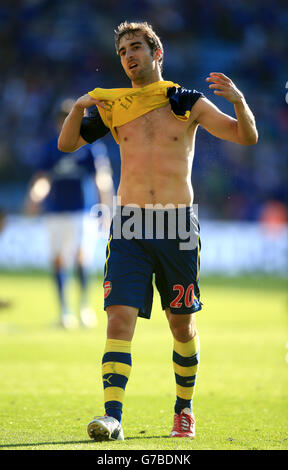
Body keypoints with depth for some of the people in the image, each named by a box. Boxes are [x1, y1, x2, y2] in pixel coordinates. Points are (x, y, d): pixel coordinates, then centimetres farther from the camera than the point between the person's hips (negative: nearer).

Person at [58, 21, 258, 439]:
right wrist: (79, 106, -9)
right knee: (120, 319, -13)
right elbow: (66, 144, 9)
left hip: (177, 225, -1)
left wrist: (238, 100, -21)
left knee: (183, 325, 8)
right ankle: (112, 417, -18)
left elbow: (247, 137, -2)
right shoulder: (115, 106, 9)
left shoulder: (188, 103, 3)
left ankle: (184, 409, 27)